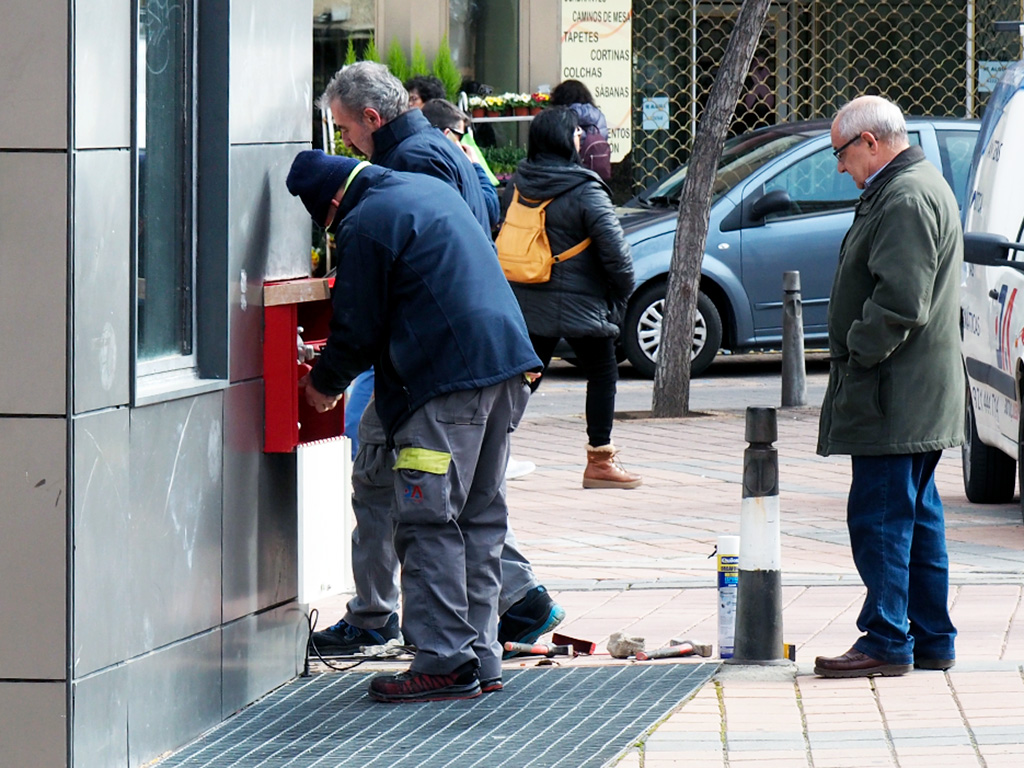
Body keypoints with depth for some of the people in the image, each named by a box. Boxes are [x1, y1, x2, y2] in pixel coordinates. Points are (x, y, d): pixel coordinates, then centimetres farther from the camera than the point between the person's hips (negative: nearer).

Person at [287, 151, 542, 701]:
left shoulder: (365, 226, -8)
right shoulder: (430, 189, 19)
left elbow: (358, 325, -5)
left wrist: (325, 381, 15)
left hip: (444, 385, -9)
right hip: (507, 364, 9)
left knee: (429, 522, -5)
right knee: (480, 518, 13)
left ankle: (444, 662, -8)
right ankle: (479, 656, 16)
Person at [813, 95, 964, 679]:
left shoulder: (906, 200, -17)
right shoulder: (922, 188, 18)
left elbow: (901, 302, -26)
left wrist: (858, 354, -16)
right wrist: (856, 362, 19)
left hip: (893, 400, -11)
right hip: (923, 400, 11)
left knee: (880, 516, -8)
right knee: (919, 516, 14)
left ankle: (887, 641, -6)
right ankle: (933, 640, 19)